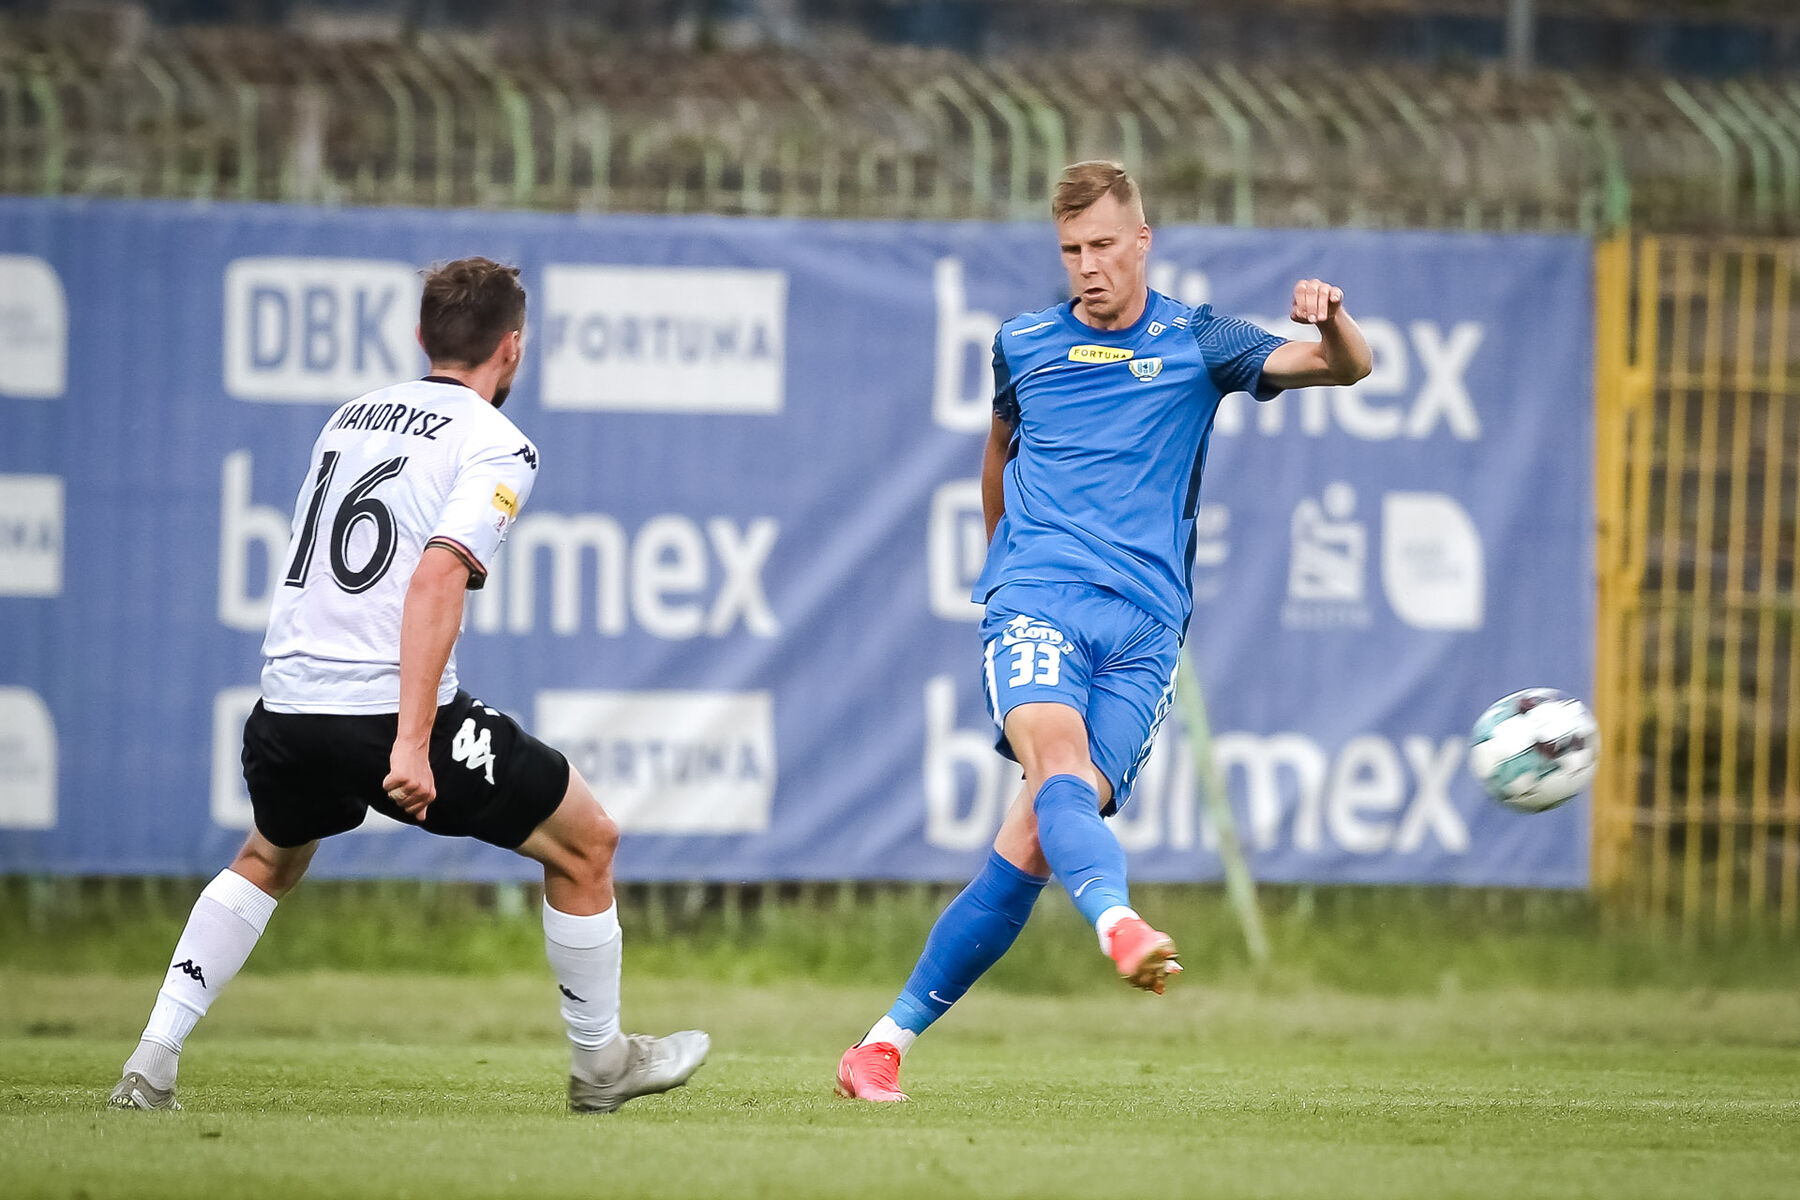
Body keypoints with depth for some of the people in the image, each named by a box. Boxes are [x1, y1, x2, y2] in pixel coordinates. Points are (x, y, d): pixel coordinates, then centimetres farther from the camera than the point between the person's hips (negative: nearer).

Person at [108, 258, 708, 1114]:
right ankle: (598, 1065, 21)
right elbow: (436, 579, -19)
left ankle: (151, 1066, 21)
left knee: (269, 860, 33)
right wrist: (413, 742, -24)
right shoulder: (497, 446, -5)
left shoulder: (351, 417, 17)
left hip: (291, 706, 7)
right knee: (587, 843, 11)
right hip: (393, 710, -7)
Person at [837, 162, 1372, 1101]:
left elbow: (1345, 367, 0)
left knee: (1027, 853, -9)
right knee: (1061, 770, -31)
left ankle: (888, 1041, -3)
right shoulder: (1023, 346, 15)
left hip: (1143, 628, 0)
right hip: (1037, 600, 0)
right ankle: (1120, 927, -58)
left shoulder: (1194, 344, 9)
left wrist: (1332, 325, -22)